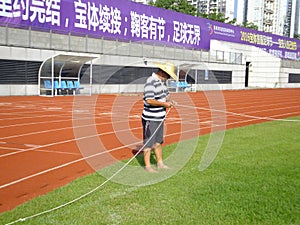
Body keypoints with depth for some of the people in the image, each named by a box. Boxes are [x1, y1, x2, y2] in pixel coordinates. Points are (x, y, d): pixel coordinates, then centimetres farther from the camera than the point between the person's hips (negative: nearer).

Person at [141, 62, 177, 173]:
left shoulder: (161, 81, 10)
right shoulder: (150, 82, -20)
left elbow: (166, 94, 22)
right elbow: (149, 100, -29)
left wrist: (169, 101, 0)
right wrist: (164, 104, -20)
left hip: (159, 118, 9)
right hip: (150, 119, -9)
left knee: (158, 142, 18)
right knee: (148, 143, 1)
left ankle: (160, 163, 29)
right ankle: (147, 166, 11)